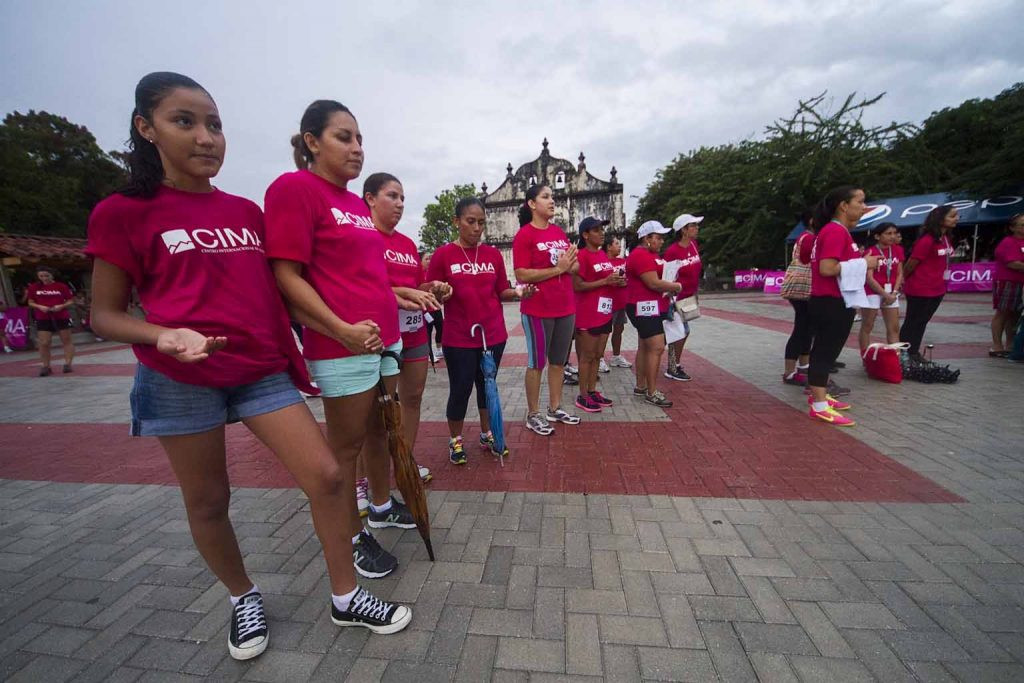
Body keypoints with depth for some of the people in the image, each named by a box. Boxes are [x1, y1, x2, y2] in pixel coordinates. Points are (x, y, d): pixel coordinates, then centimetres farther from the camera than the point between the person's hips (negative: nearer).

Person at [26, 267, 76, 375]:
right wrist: (39, 306, -10)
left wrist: (61, 306, -16)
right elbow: (30, 302, 10)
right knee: (44, 343, -2)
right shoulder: (33, 287, 6)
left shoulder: (62, 286, 0)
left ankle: (68, 364, 6)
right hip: (43, 319, 2)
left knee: (67, 341, 1)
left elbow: (71, 301, 2)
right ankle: (46, 367, 5)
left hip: (62, 317, -2)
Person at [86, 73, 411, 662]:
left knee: (327, 476, -4)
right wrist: (165, 337, -20)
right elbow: (105, 314, 0)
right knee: (208, 502, 12)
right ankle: (244, 598, 40)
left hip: (263, 370, 3)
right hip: (180, 379, -2)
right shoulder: (124, 212, -1)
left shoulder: (248, 211, 10)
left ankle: (346, 597, 17)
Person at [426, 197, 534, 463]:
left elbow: (501, 292, 9)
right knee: (460, 389, 4)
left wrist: (518, 292, -11)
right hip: (458, 339, -3)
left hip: (493, 335, 4)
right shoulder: (443, 254, -6)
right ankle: (455, 440, 26)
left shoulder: (493, 254, 5)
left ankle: (487, 435, 33)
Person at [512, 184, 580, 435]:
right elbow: (521, 275, -17)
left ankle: (555, 408, 29)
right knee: (537, 363, 4)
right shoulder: (524, 235, -9)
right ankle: (533, 415, 18)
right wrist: (557, 269, -18)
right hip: (537, 310, -7)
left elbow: (575, 266, 16)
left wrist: (569, 265, -7)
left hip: (566, 308, 7)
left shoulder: (559, 232, 11)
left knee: (559, 361, 14)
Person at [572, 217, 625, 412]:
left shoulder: (603, 254, 13)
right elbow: (577, 286, -19)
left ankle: (592, 391, 26)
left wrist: (617, 282, 4)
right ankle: (583, 397, 12)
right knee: (587, 356, 0)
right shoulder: (581, 255, -12)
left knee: (598, 355, 14)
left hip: (604, 312, 8)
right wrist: (605, 281, -21)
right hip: (588, 314, -8)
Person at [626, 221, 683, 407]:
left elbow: (660, 276, 27)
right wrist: (676, 286, -7)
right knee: (657, 347, -12)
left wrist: (670, 287, 6)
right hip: (644, 307, -11)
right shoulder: (640, 255, -15)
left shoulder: (652, 254, 19)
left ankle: (640, 387, 22)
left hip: (652, 307, 11)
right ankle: (652, 393, -5)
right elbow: (653, 283, -22)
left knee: (644, 346, 14)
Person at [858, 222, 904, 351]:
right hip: (872, 292, -6)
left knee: (894, 327, 7)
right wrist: (885, 295, -14)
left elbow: (899, 274, 8)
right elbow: (869, 278, -15)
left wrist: (894, 292, -5)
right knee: (867, 327, 1)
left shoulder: (898, 250, 7)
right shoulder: (870, 251, -12)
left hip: (891, 293, 6)